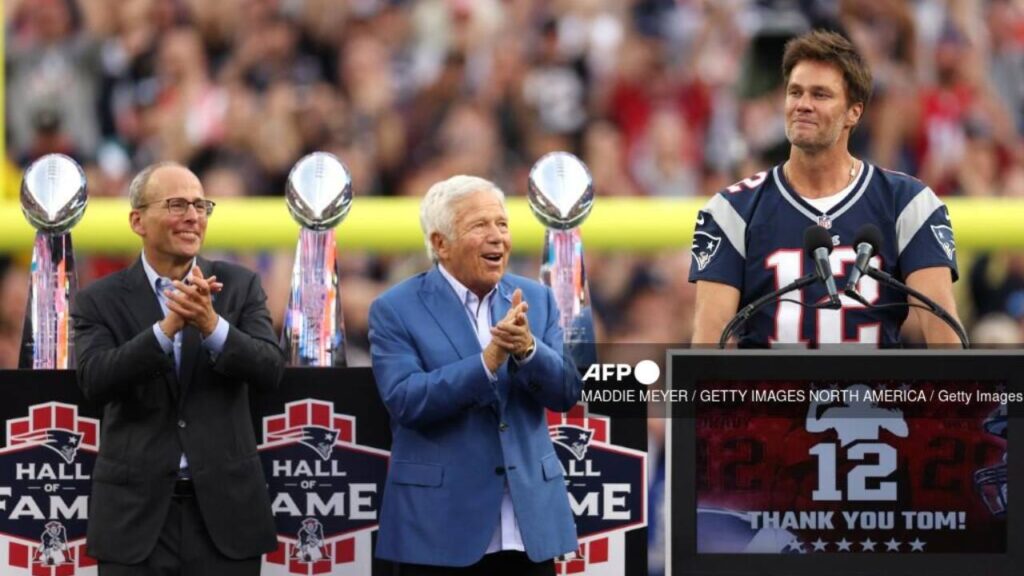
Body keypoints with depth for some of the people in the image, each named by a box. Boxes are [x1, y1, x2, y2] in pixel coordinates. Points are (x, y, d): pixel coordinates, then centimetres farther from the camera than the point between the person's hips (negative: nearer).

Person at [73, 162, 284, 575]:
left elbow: (270, 370, -6)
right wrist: (168, 326, -26)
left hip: (224, 509, 1)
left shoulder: (239, 287, 6)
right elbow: (94, 381, -13)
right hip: (136, 512, -1)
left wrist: (212, 325, -24)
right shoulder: (100, 301, 2)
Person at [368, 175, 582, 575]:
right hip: (439, 527, -4)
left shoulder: (535, 299, 9)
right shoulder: (396, 310, -3)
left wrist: (527, 348, -19)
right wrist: (488, 361, -25)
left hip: (530, 519, 4)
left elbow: (566, 393, 2)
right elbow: (405, 402, -15)